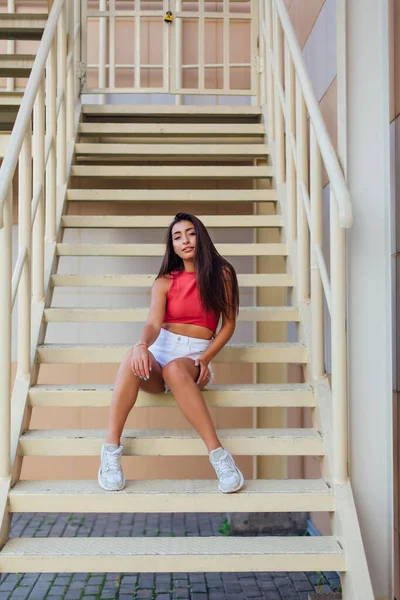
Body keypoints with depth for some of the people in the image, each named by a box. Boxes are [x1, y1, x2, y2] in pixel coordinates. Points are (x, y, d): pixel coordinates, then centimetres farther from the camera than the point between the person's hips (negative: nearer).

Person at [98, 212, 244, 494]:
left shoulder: (221, 273, 7)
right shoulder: (165, 282, 10)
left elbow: (229, 323, 8)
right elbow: (153, 323, -6)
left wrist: (205, 359, -7)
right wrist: (142, 345, -31)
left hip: (194, 356, -2)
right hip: (159, 349, 2)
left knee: (174, 368, -40)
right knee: (133, 357, -35)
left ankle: (218, 454, -37)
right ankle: (111, 450, -34)